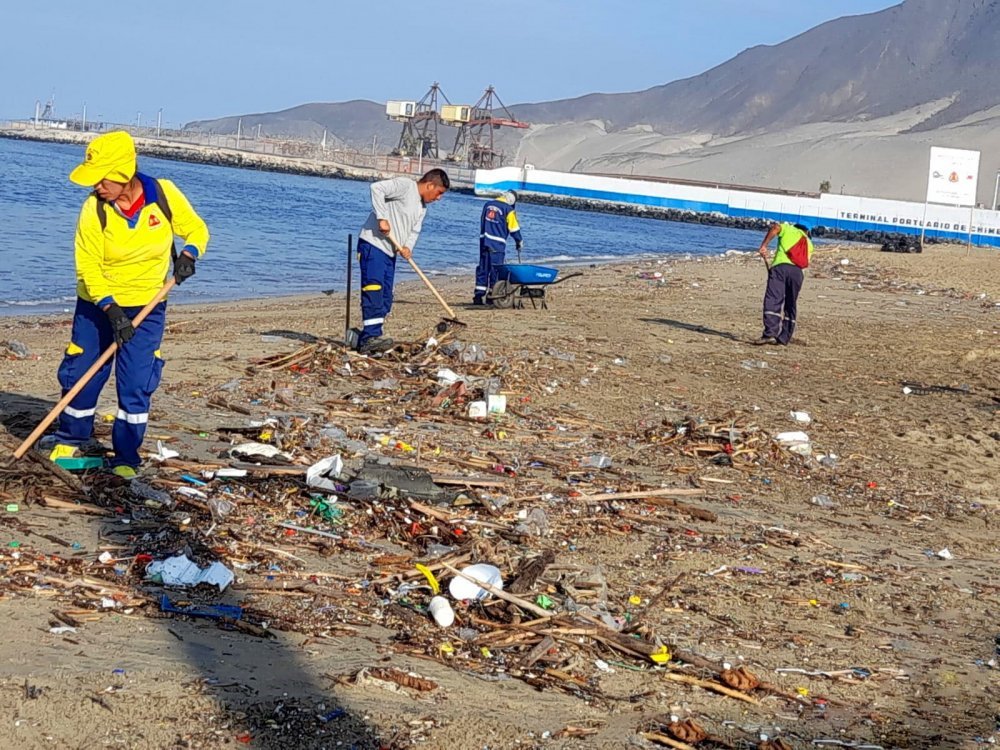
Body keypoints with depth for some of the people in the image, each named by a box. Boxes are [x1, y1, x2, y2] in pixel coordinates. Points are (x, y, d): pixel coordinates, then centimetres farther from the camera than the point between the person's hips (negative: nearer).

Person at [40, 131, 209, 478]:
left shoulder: (164, 194, -15)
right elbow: (87, 266, -16)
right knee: (79, 374, 8)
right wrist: (110, 309, -26)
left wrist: (188, 254, -20)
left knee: (136, 385, -3)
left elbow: (197, 229, 0)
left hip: (146, 307, 0)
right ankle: (72, 436, 32)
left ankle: (126, 455, 10)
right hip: (97, 304, 0)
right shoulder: (94, 208, -18)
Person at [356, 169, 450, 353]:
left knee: (385, 299, 6)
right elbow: (377, 188, -22)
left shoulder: (423, 206, 17)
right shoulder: (404, 186, -11)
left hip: (390, 252, 10)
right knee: (374, 289, -19)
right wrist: (382, 218, -24)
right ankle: (372, 335, -27)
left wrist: (408, 247, -4)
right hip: (373, 244, -10)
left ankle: (366, 341, 6)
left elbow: (414, 230, 17)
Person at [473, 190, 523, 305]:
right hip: (497, 243, -5)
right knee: (495, 269, 1)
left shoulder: (488, 204, 13)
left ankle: (478, 295, 5)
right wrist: (519, 241, 13)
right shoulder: (508, 209, -4)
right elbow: (514, 228, 0)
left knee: (482, 268, 8)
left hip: (484, 240, 5)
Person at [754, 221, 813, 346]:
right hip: (797, 271, 4)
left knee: (772, 300, -12)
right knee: (790, 305, 14)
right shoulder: (808, 243, 32)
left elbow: (775, 228, -1)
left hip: (780, 266, -4)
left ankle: (770, 334, -27)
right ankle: (784, 338, 12)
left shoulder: (788, 228, 22)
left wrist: (763, 245, -1)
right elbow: (805, 262, 21)